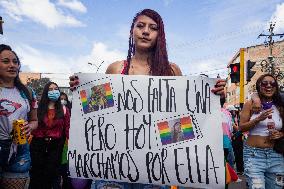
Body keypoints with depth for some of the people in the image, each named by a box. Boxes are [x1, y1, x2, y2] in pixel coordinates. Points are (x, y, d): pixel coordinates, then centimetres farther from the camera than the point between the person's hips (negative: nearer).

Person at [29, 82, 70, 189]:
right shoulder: (38, 108, 3)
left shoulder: (63, 110, 3)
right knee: (36, 173, 7)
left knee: (51, 173, 6)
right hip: (38, 144, 0)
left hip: (56, 145, 0)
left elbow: (67, 129, -2)